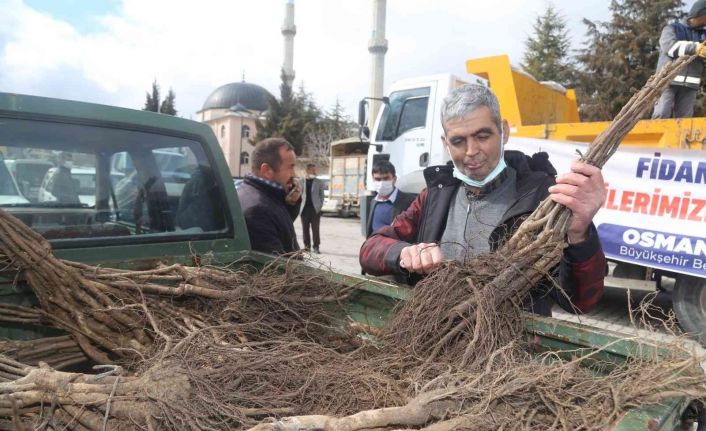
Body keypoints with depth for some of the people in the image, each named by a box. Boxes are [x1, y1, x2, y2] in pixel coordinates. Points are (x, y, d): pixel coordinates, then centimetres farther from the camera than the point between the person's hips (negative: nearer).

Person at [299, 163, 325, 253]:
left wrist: (320, 205, -3)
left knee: (315, 228, -2)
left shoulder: (319, 182, 5)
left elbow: (321, 195, 6)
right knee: (305, 228, 5)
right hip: (305, 208, 1)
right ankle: (307, 245, 14)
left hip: (315, 208, -1)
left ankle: (316, 247, 3)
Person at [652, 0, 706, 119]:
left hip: (690, 84, 5)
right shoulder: (672, 29, 8)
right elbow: (669, 46, -12)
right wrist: (694, 48, -25)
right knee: (662, 114, -17)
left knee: (683, 118, -1)